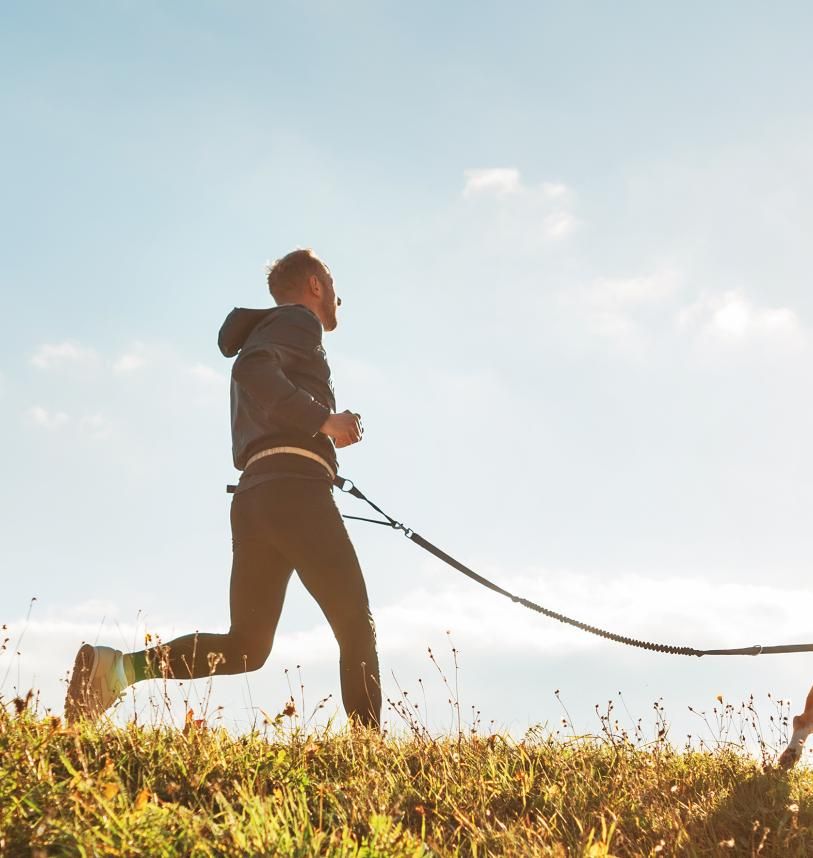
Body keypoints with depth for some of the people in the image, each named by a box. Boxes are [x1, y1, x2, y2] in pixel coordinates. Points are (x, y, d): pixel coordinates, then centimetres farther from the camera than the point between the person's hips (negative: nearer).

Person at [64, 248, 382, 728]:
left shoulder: (264, 334, 33)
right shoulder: (298, 320, 6)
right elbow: (252, 370, -16)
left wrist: (323, 434, 24)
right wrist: (323, 419, -16)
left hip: (253, 496, 8)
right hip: (294, 488, -8)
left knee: (245, 647, 3)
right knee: (356, 626, -6)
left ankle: (118, 665, -10)